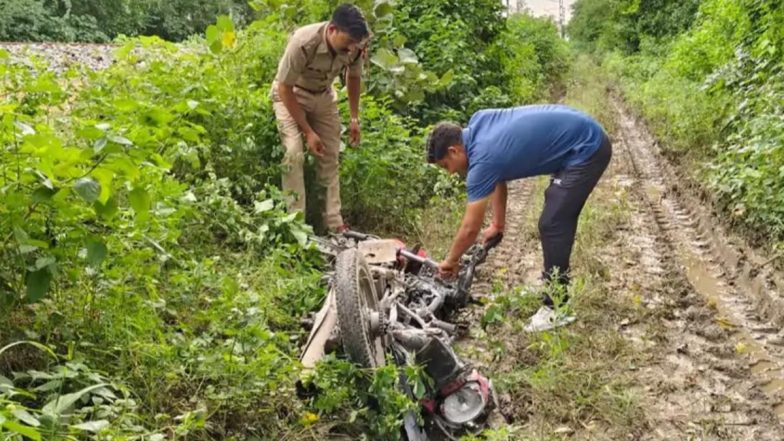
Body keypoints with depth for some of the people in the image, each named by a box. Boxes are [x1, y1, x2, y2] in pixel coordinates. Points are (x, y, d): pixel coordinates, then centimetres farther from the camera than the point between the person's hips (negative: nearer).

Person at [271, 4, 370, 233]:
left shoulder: (356, 46, -23)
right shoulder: (303, 43, -37)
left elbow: (354, 77, 1)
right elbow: (284, 89, -27)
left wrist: (355, 118, 1)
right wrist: (308, 131, -25)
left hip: (323, 96, 5)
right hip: (290, 94, -4)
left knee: (330, 157, 1)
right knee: (294, 153, -20)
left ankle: (334, 223, 7)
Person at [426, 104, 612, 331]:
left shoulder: (483, 159, -20)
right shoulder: (477, 122, 3)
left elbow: (470, 229, -12)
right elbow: (498, 176, 18)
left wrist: (451, 261, 4)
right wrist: (498, 223, 23)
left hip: (586, 150, -10)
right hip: (588, 138, 10)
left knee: (552, 225, -8)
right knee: (557, 219, 19)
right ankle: (556, 286, 32)